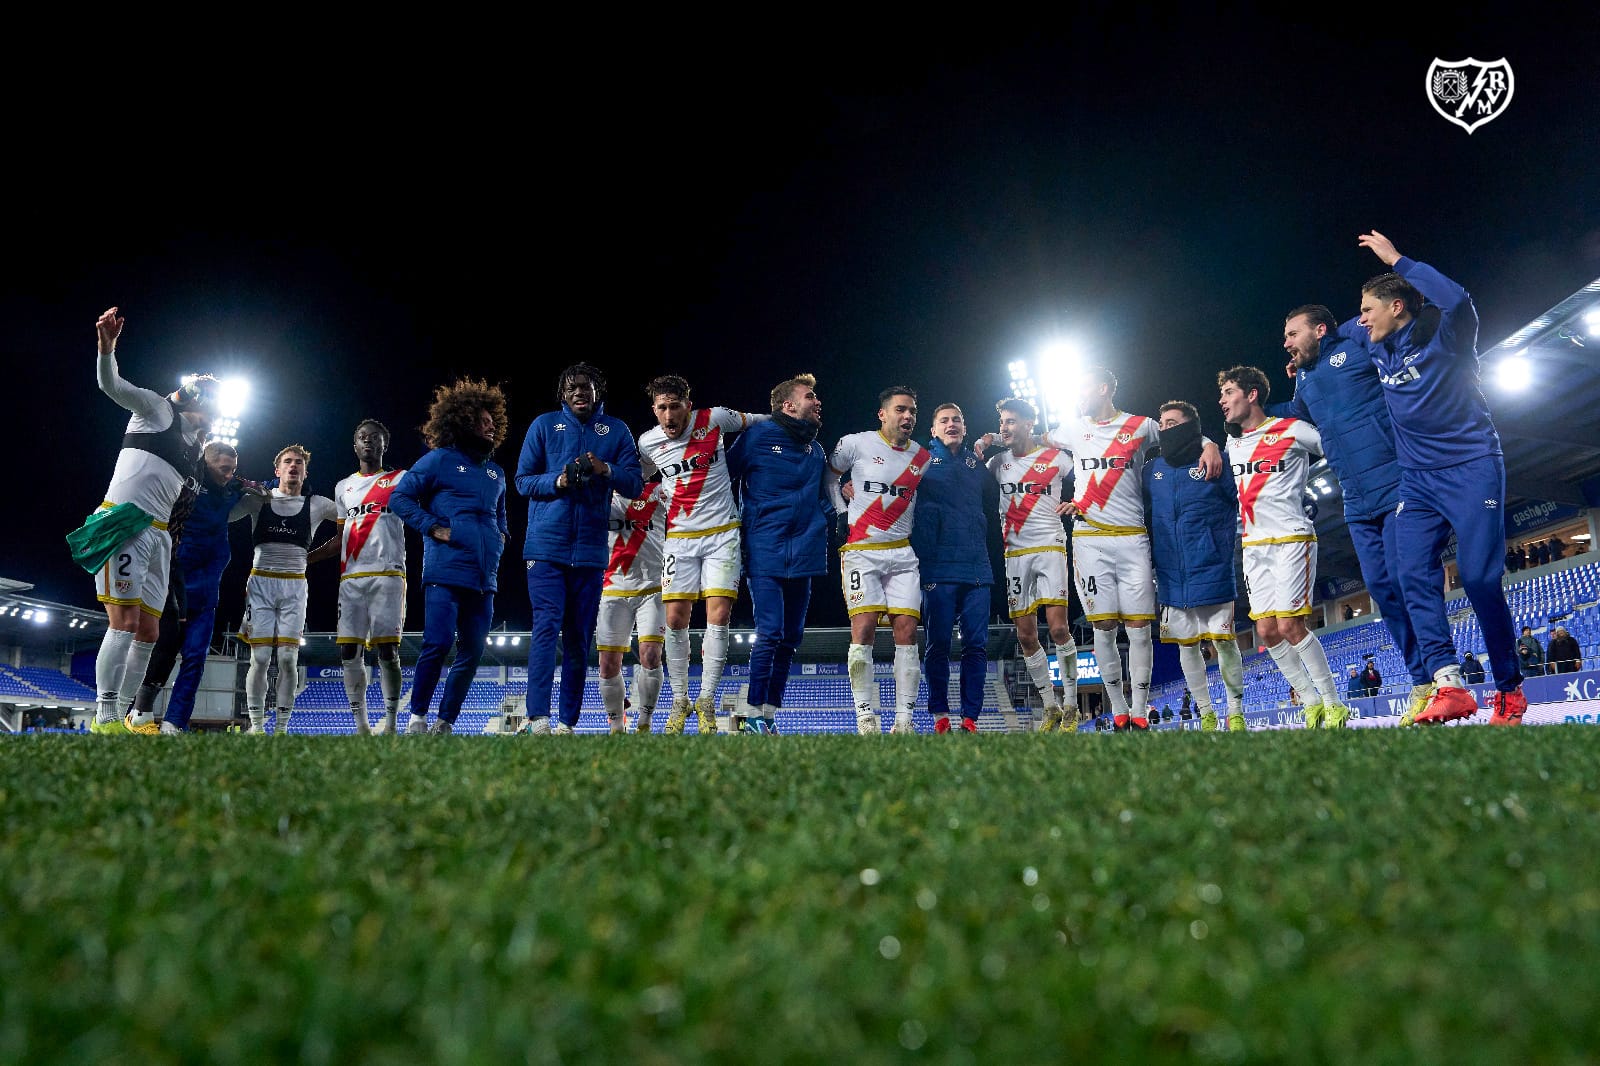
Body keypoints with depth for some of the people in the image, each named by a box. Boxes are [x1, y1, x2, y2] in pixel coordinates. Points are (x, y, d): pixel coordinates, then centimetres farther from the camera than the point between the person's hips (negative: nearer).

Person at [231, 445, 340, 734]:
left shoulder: (317, 505, 7)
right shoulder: (258, 499, 8)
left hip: (294, 585, 0)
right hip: (260, 582, 0)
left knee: (288, 659, -5)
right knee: (260, 658, -4)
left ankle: (282, 726, 3)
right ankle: (257, 725, 6)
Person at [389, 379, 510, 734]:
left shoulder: (495, 472, 20)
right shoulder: (441, 459, 2)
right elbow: (399, 496, -1)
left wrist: (501, 535, 13)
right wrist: (433, 528, -10)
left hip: (485, 575, 6)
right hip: (446, 570, -6)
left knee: (472, 652, 4)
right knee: (437, 644, -11)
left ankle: (446, 722, 15)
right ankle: (417, 716, 6)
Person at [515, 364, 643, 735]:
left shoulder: (616, 430, 10)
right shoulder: (544, 425, 8)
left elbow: (635, 485, 3)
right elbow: (523, 479, 6)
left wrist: (606, 471, -16)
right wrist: (556, 482, -13)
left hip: (590, 548, 2)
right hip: (546, 544, -2)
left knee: (579, 637, 5)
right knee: (547, 625, -13)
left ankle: (567, 722, 11)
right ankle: (538, 718, -15)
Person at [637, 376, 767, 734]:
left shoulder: (715, 418, -5)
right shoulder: (648, 442, 1)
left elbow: (761, 421, 12)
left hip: (722, 534, -2)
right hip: (680, 539, 2)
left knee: (718, 616, -8)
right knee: (675, 620, -2)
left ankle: (706, 700, 5)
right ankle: (679, 701, 14)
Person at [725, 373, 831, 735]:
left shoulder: (816, 450, 16)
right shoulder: (757, 436, -1)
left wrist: (821, 522, 6)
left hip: (803, 553, 6)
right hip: (764, 552, -6)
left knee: (791, 636, 8)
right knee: (769, 632, -14)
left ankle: (769, 714, 18)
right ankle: (753, 716, -4)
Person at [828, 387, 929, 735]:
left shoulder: (923, 458, 9)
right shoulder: (856, 444, -3)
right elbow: (830, 476, 11)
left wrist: (913, 534, 12)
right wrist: (842, 513, 5)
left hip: (902, 555, 4)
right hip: (861, 551, -3)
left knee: (907, 631, -4)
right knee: (863, 629, -12)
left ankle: (904, 719, 1)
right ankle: (866, 717, -5)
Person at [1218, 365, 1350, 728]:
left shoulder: (1293, 430, -3)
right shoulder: (1232, 445, 16)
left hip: (1290, 538, -6)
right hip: (1254, 547, 6)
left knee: (1289, 626, -13)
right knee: (1267, 632, 1)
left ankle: (1334, 705, 1)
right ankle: (1312, 705, 12)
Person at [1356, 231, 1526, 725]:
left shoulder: (1444, 334, -9)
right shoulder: (1380, 350, 9)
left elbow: (1457, 300, -33)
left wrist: (1397, 260, -25)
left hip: (1471, 467, -6)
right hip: (1417, 480, 6)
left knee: (1480, 579, -7)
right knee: (1414, 574, -9)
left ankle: (1510, 690, 9)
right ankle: (1449, 685, -13)